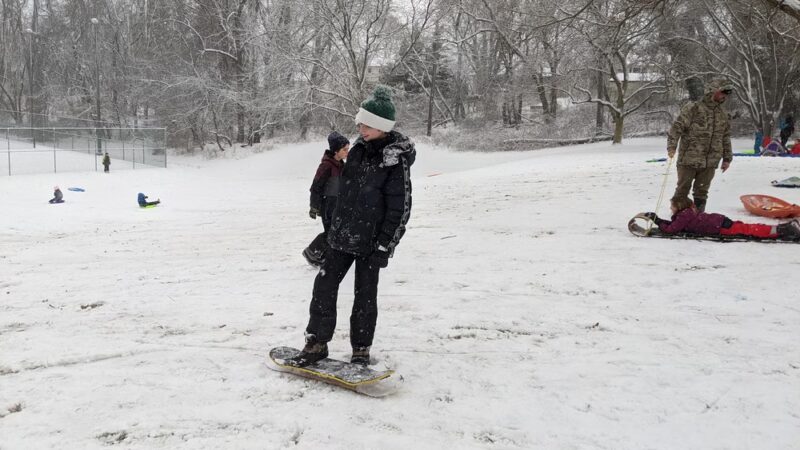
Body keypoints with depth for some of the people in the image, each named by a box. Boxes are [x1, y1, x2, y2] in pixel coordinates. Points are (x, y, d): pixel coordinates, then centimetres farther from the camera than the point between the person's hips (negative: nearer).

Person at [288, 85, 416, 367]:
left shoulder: (396, 160, -17)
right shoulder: (359, 149, 4)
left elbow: (400, 209, -16)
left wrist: (384, 246, -16)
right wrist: (335, 225, 17)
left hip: (370, 241, -6)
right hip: (342, 235, 6)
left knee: (365, 295, 6)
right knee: (324, 286, 5)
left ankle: (361, 350, 22)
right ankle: (317, 343, 17)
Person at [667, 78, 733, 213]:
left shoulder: (723, 114, 14)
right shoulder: (693, 108, -7)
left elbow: (726, 137, 21)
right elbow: (677, 127, -13)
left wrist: (727, 158, 20)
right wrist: (672, 146, -24)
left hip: (710, 163, 5)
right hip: (689, 160, -5)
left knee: (702, 192, 12)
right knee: (682, 190, 4)